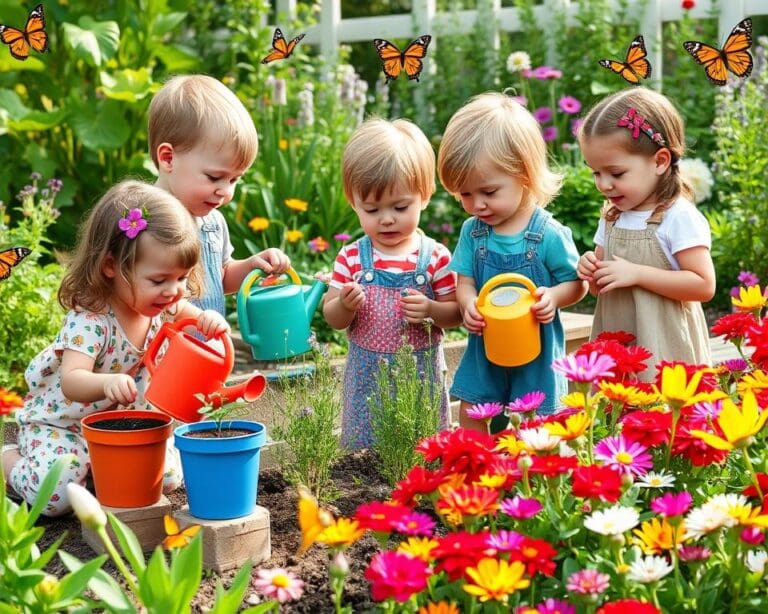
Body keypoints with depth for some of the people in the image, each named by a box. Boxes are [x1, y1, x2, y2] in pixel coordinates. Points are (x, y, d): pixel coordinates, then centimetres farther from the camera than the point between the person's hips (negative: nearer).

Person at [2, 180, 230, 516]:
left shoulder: (165, 305, -10)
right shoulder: (90, 320, -32)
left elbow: (201, 320, 1)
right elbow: (71, 382, -42)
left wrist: (213, 321, -26)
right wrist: (108, 383, -64)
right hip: (60, 424, -6)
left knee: (168, 475, -8)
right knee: (55, 496, -25)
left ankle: (95, 464, 16)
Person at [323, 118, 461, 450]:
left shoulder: (435, 257, -6)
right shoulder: (351, 258, -3)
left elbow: (455, 312, 0)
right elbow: (332, 318, 2)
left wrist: (431, 310, -20)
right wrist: (345, 304, -19)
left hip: (421, 374, -1)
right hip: (367, 378, 1)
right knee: (363, 453, 7)